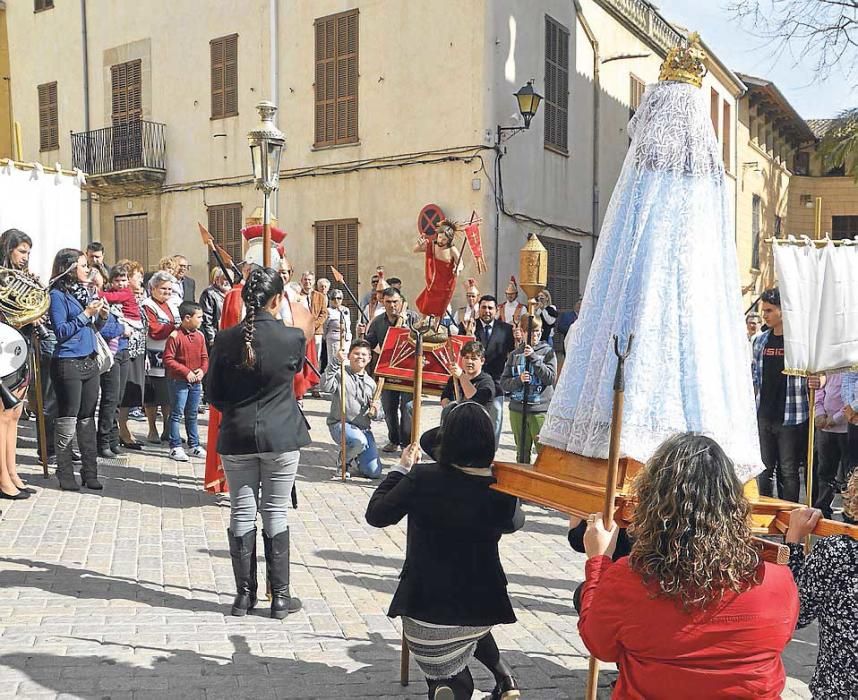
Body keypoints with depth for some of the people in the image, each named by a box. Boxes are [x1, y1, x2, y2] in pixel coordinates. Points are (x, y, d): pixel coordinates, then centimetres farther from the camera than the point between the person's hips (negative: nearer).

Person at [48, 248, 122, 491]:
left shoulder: (86, 292, 14)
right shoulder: (58, 295, -7)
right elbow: (60, 331, -14)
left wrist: (102, 316, 0)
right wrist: (86, 313, -17)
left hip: (90, 361, 7)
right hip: (68, 364, -7)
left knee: (87, 418, 10)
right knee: (67, 421, -2)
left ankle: (90, 472, 16)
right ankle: (65, 475, 8)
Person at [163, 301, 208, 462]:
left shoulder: (200, 335, 7)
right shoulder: (175, 336, -13)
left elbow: (204, 357, 13)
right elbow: (168, 359, -15)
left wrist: (202, 370, -6)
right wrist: (186, 372, -18)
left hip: (196, 382, 6)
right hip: (179, 381, -6)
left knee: (192, 415, 15)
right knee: (176, 414, 0)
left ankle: (194, 445, 23)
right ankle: (175, 447, 6)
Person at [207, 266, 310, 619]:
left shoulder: (225, 339, -6)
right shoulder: (293, 338, -12)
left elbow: (213, 392, 3)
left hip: (236, 437, 2)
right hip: (281, 437, -1)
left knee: (242, 512, 10)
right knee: (276, 513, 7)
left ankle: (244, 594, 18)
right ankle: (280, 596, 13)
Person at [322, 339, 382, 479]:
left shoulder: (370, 383, 13)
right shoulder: (340, 374, -3)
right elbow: (325, 387, -24)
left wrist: (374, 411, -5)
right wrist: (335, 362, -28)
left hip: (364, 428, 5)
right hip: (340, 424, -5)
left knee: (374, 472, -7)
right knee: (359, 440, -39)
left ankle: (353, 461, 27)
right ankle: (345, 460, -4)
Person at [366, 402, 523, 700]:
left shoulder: (422, 478, -16)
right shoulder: (501, 488, -10)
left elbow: (376, 515, -2)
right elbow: (514, 523, 13)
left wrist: (401, 469, 10)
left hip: (427, 607, -3)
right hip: (483, 607, 3)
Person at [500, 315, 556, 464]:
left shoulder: (548, 351, 2)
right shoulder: (515, 354, 9)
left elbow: (550, 378, -10)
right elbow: (504, 383, 6)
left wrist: (534, 357, -15)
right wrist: (518, 380, -14)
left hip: (540, 411, -3)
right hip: (517, 410, 3)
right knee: (522, 453, 13)